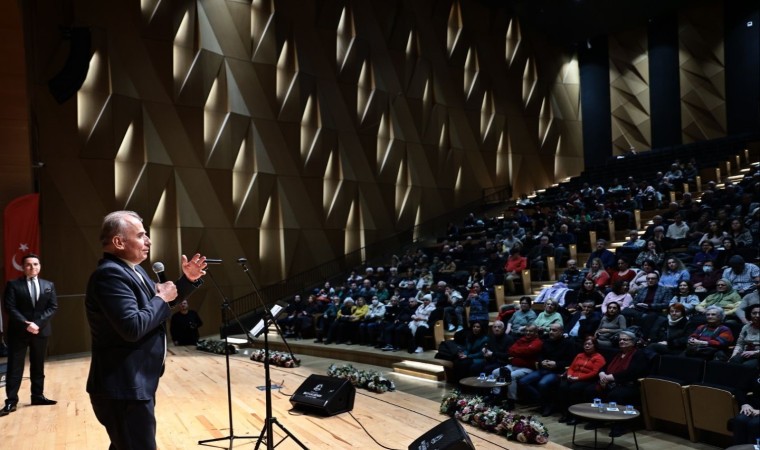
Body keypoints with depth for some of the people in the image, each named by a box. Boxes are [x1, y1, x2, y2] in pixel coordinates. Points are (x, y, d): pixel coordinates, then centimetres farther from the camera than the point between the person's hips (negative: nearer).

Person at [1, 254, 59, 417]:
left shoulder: (49, 285, 8)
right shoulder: (13, 284, -1)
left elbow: (53, 307, 1)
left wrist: (37, 323, -12)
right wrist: (26, 324, -19)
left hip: (41, 330, 3)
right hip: (19, 331, -3)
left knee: (38, 366, 10)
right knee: (15, 367, -1)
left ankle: (38, 396, 19)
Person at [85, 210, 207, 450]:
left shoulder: (132, 270, 11)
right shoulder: (110, 274, -21)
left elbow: (157, 307, 19)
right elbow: (132, 327, -31)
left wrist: (188, 280, 5)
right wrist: (161, 298, -17)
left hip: (135, 384, 11)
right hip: (123, 388, -11)